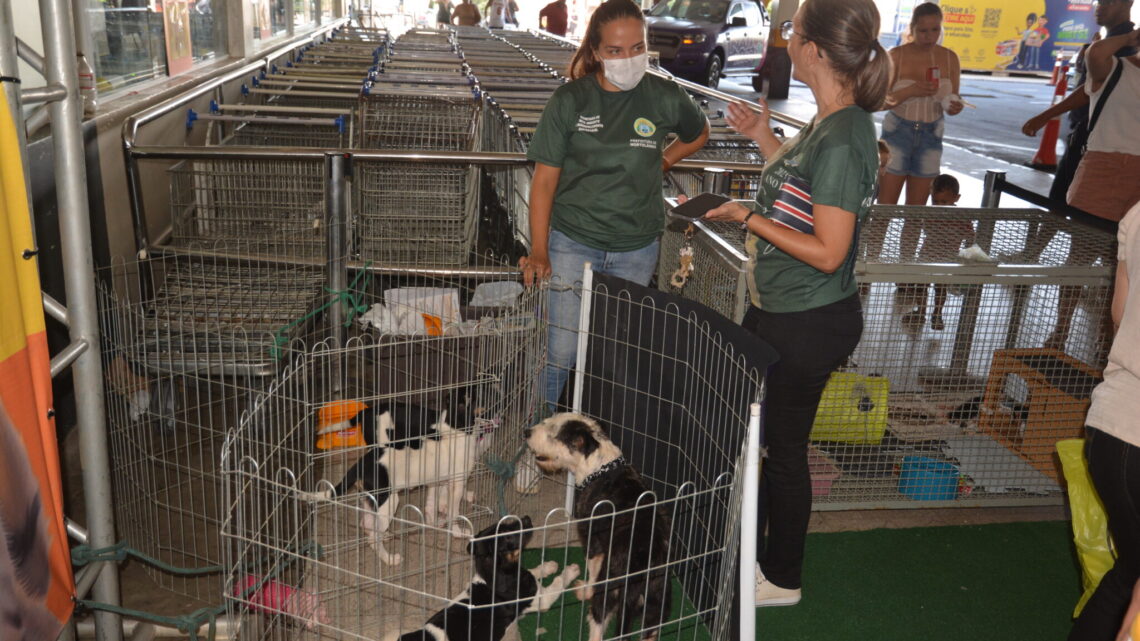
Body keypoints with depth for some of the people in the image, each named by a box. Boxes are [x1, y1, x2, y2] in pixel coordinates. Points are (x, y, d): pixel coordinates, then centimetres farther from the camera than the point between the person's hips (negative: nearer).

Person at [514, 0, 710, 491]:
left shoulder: (664, 98, -3)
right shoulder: (571, 100, -7)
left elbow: (699, 132, 21)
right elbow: (545, 178, -7)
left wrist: (660, 161, 5)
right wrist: (539, 252, -16)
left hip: (636, 250, 2)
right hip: (573, 243, -2)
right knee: (559, 352, -4)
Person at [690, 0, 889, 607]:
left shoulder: (842, 140, -25)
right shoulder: (827, 124, 5)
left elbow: (827, 252, -26)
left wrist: (749, 218, -19)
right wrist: (763, 136, 14)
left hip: (808, 323, -10)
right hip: (777, 307, 10)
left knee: (783, 446, 8)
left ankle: (781, 578, 30)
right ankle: (749, 547, 44)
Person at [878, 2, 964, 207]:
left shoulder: (950, 58, 1)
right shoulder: (897, 56, -9)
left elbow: (953, 99, 8)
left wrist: (955, 106, -16)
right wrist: (910, 91, -27)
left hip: (930, 136, 3)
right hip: (897, 133, -3)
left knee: (917, 207, 8)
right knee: (886, 204, -5)